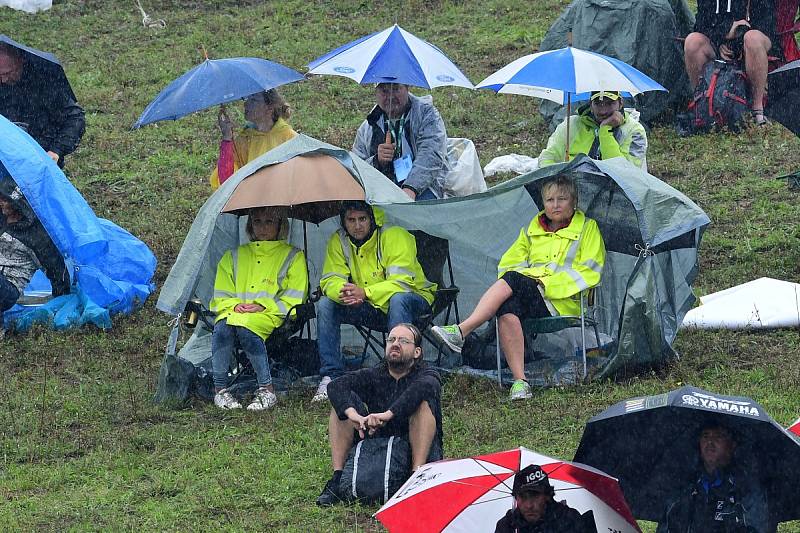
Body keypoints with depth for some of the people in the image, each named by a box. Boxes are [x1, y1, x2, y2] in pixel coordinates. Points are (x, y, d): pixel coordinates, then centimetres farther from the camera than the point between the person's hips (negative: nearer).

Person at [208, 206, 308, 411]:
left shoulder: (293, 256, 15)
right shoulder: (234, 256, 23)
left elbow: (293, 298, 5)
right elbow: (221, 296, 18)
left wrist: (263, 306, -8)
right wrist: (234, 305, -5)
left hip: (268, 317, -3)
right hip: (234, 312, 3)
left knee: (246, 327, -38)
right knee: (223, 327, -34)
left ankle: (267, 391, -31)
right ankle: (219, 390, -29)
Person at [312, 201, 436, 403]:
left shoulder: (394, 236, -19)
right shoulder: (339, 241, -3)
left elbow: (402, 282, -27)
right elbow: (330, 281, -7)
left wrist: (364, 293, -39)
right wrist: (343, 292, -33)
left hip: (412, 299, -5)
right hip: (372, 311, 5)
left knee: (398, 300, -39)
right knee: (325, 304, -15)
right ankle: (331, 376, -16)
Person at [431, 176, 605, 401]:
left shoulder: (587, 228, 12)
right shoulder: (532, 230, 25)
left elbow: (588, 272, 0)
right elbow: (509, 263, 22)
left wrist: (548, 283, -10)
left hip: (562, 301, -4)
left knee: (512, 281, -31)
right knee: (507, 308, -35)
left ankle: (460, 332, -42)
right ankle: (519, 381, -42)